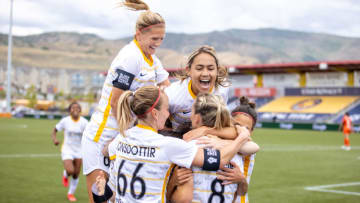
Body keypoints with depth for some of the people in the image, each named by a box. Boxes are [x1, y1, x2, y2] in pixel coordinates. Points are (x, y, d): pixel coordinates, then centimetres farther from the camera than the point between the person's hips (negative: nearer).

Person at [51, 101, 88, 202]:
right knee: (70, 171, -22)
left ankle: (71, 193, 31)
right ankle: (65, 175, 17)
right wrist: (54, 139, -21)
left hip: (79, 151, 2)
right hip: (67, 149, -2)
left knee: (76, 175, 7)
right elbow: (54, 131, -1)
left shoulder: (84, 122, -7)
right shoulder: (65, 121, -9)